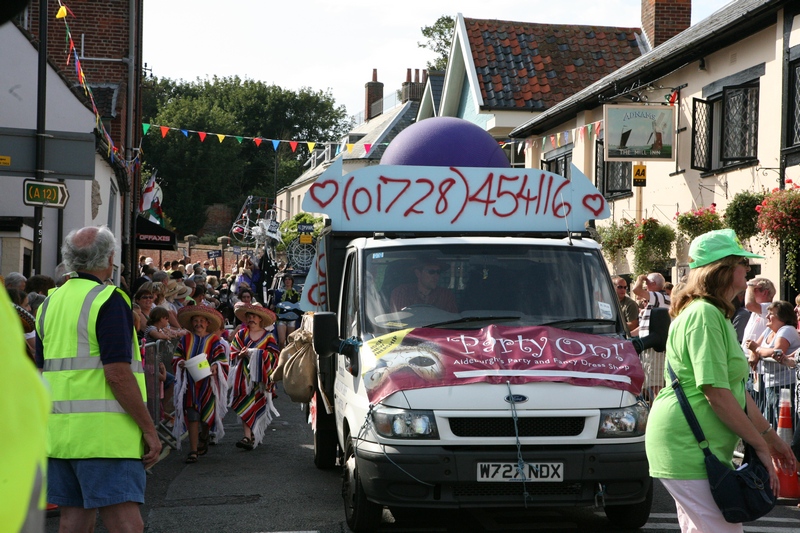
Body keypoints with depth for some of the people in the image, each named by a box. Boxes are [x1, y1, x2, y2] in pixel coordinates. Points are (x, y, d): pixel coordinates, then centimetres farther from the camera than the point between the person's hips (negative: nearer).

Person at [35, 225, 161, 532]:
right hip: (102, 431, -8)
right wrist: (149, 429, -12)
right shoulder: (108, 300, -10)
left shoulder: (50, 303, 14)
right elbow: (117, 373, -17)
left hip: (59, 432, 8)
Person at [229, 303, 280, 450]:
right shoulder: (241, 334, 11)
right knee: (246, 405, -8)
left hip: (260, 376, -1)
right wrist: (241, 355, -13)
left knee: (255, 404, -5)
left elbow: (274, 356, 0)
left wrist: (260, 354, -15)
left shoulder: (268, 337, 7)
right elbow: (233, 354, 7)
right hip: (244, 375, 1)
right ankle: (249, 436, -10)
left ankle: (254, 436, 3)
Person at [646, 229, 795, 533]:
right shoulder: (704, 316, -16)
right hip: (688, 447, -11)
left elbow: (735, 388, 22)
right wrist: (760, 444, -15)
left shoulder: (715, 315, 19)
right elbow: (716, 392, -21)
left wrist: (769, 434, 21)